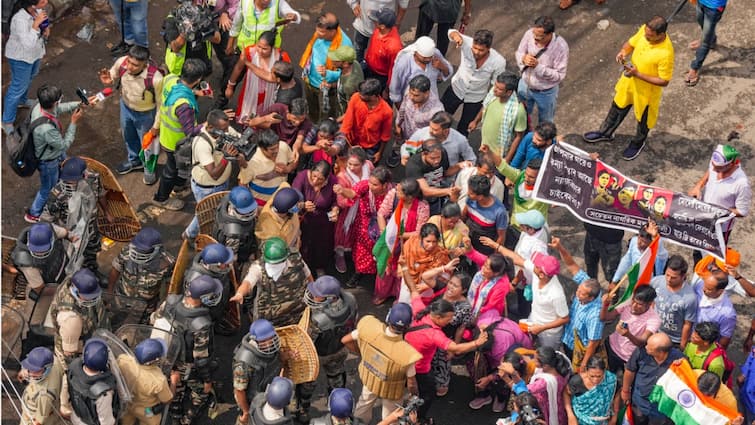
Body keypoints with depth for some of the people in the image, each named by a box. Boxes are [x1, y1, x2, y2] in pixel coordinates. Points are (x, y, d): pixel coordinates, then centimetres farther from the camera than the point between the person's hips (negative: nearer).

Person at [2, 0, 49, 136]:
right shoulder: (20, 19, -38)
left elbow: (43, 25, 7)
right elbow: (27, 43, -41)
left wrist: (46, 30, -15)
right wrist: (36, 23, -42)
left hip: (35, 53, 8)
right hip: (21, 57, -8)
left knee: (29, 79, 32)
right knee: (18, 87, 5)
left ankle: (21, 100, 60)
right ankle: (7, 121, 20)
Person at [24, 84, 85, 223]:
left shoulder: (39, 106, -23)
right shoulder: (47, 128, -47)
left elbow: (61, 108, 1)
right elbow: (64, 145, -29)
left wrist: (79, 104, -11)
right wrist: (74, 122, -28)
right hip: (48, 161, -8)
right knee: (47, 189, 20)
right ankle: (33, 215, 45)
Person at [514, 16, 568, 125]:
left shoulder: (561, 47, -34)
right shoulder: (530, 34, -23)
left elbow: (559, 75, -27)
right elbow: (518, 52, -5)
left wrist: (538, 66, -38)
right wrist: (524, 58, -30)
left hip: (546, 92, -3)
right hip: (525, 85, 4)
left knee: (545, 123, 24)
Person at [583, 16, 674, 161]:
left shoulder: (666, 53, -38)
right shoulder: (645, 30, -20)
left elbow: (663, 81, -28)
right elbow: (631, 43, 0)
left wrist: (638, 74, -31)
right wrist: (623, 51, -23)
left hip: (647, 89, -6)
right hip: (629, 80, 6)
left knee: (643, 118, 22)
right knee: (618, 107, 28)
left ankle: (638, 142, 51)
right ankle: (605, 132, 53)